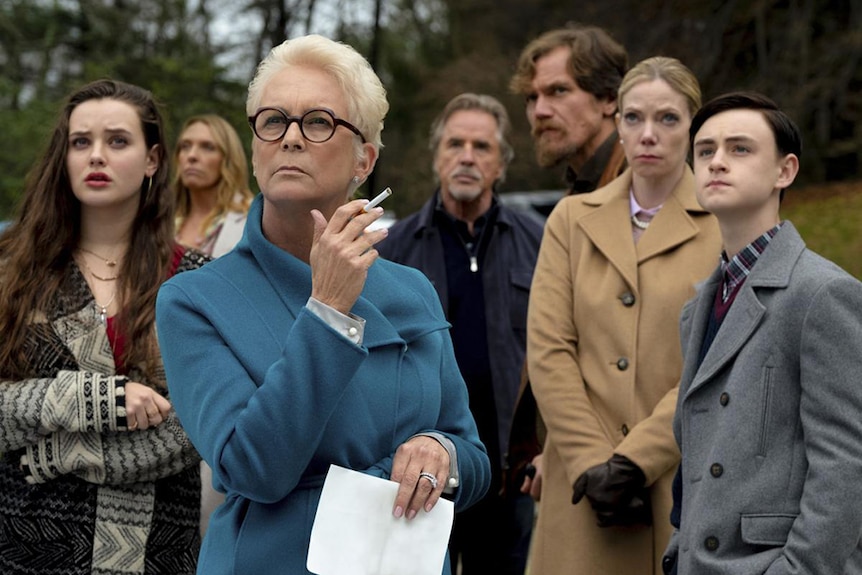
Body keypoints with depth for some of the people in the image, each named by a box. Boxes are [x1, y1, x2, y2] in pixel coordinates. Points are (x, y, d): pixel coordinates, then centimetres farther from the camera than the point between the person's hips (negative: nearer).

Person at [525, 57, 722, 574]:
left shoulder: (728, 225, 2)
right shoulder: (573, 219, 10)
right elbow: (548, 349, 1)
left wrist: (635, 459, -13)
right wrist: (592, 464, -9)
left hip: (688, 485, -2)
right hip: (588, 491, 2)